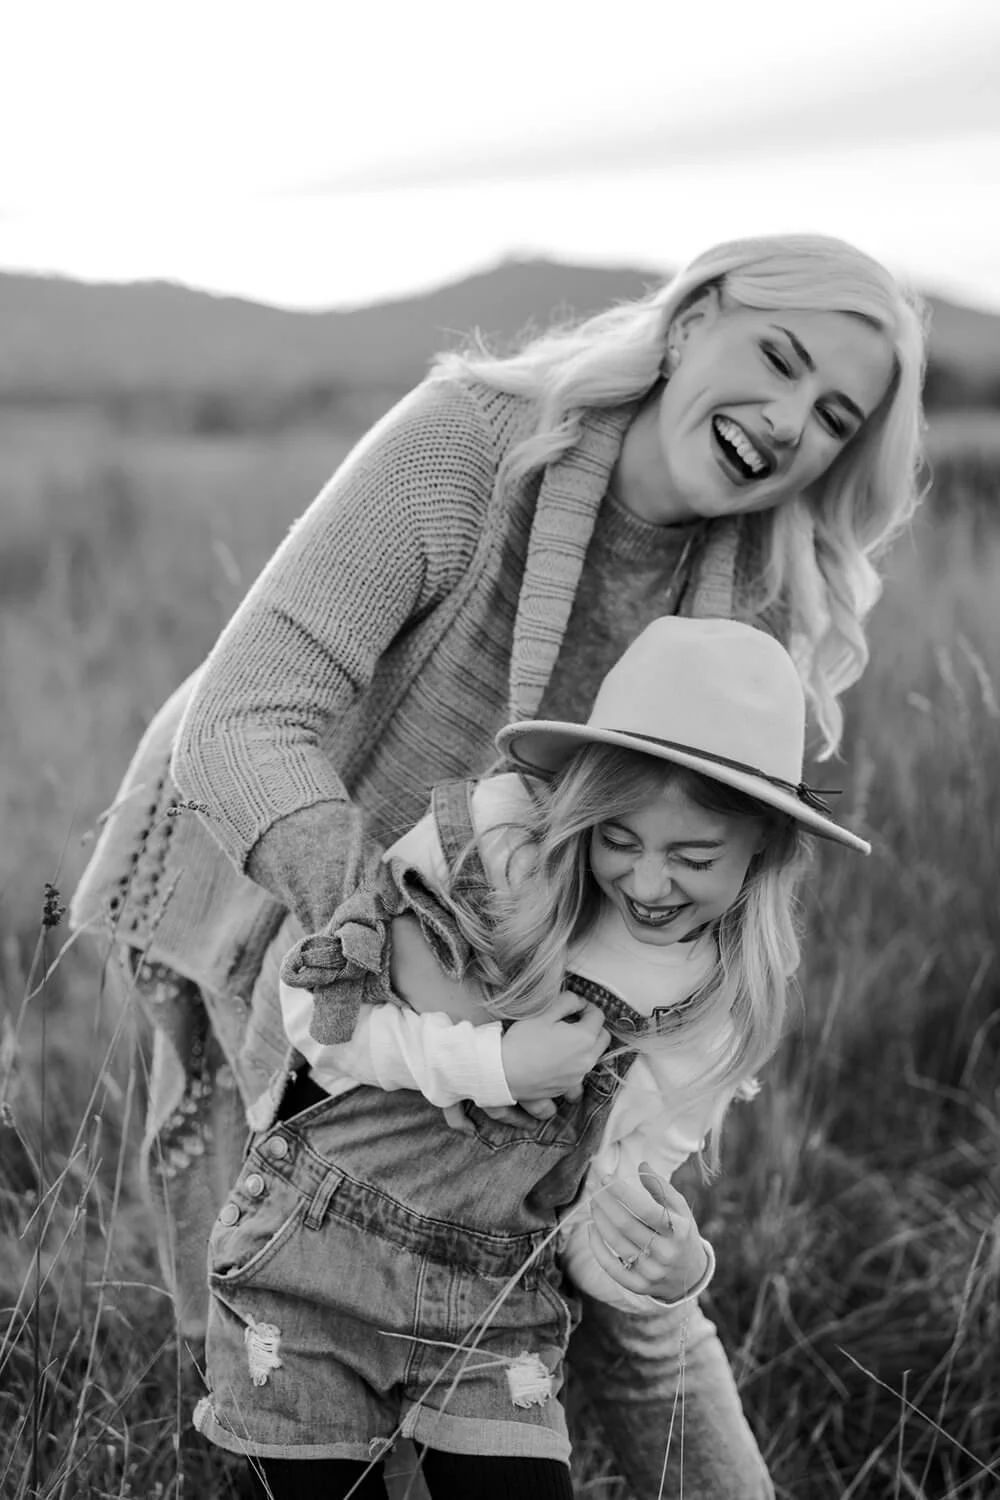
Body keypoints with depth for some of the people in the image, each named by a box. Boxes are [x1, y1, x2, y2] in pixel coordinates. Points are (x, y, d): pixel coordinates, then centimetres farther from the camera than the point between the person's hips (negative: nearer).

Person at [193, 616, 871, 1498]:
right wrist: (492, 1059, -19)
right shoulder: (492, 835, -13)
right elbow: (309, 1001, -9)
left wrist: (672, 1268, -21)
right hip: (309, 1265, -2)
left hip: (496, 1319, 2)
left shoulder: (731, 1004, -2)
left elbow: (594, 1224, 0)